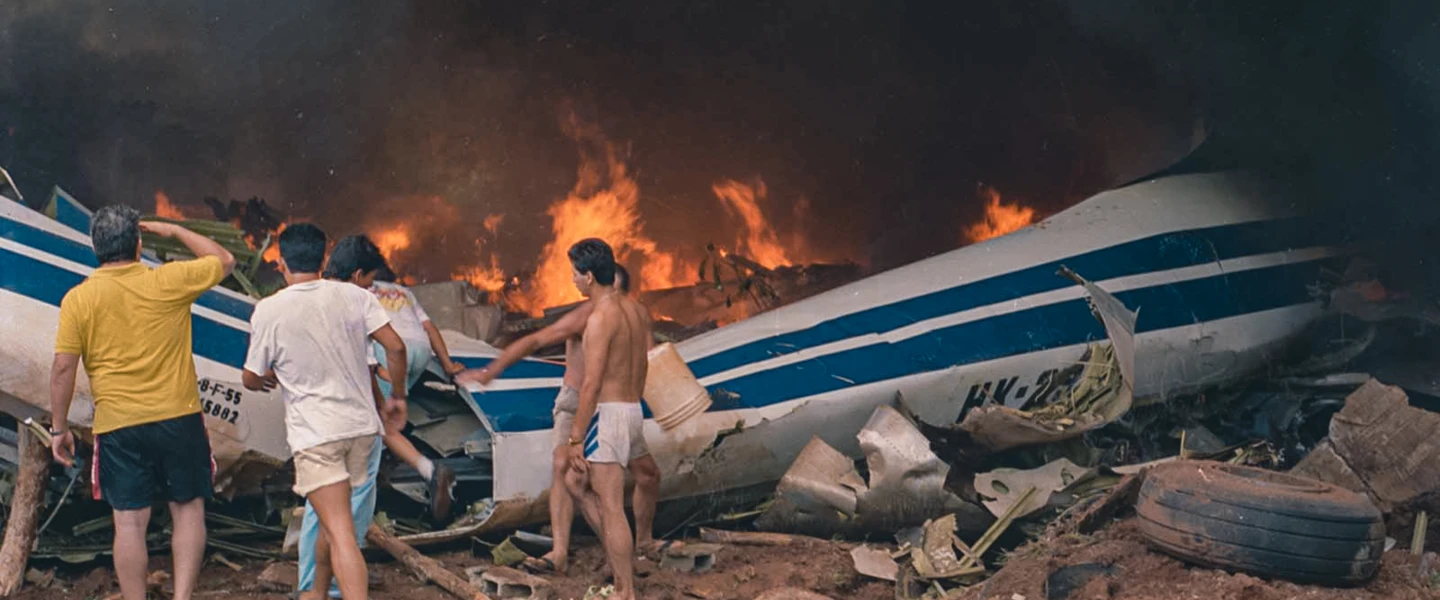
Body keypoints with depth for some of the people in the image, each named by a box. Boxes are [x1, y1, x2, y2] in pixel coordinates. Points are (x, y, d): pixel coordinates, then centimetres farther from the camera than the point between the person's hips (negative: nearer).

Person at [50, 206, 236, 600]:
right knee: (188, 509, 11)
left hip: (117, 425, 0)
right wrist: (174, 231, 20)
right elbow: (224, 261, 12)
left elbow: (63, 367, -4)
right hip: (178, 418, 0)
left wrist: (59, 427, 6)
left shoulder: (78, 299, -2)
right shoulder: (168, 282, -4)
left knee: (129, 521, 5)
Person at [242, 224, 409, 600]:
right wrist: (397, 396, 8)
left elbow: (251, 379, 3)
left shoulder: (268, 311, -6)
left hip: (314, 433, -4)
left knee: (341, 534, -10)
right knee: (334, 517, 24)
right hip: (361, 426, 5)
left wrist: (268, 379, 27)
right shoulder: (352, 296, 0)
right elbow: (395, 347, -7)